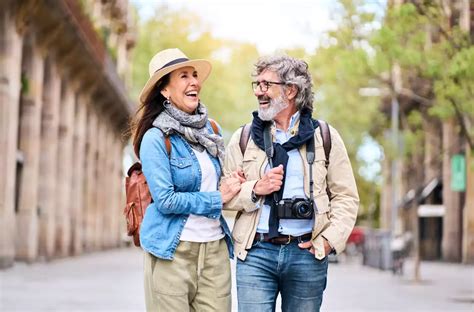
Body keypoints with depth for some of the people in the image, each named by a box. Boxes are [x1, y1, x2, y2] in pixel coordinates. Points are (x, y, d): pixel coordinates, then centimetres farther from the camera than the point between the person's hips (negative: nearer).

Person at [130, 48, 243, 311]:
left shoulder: (211, 129, 10)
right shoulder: (156, 138, -9)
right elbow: (165, 200, -14)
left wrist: (234, 184, 2)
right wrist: (217, 198, -8)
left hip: (215, 247, 5)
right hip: (174, 249, -5)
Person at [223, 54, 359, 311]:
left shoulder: (325, 136, 6)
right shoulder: (243, 138, 9)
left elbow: (346, 196, 6)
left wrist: (330, 239, -7)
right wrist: (255, 189, -12)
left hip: (307, 253, 0)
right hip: (255, 253, 0)